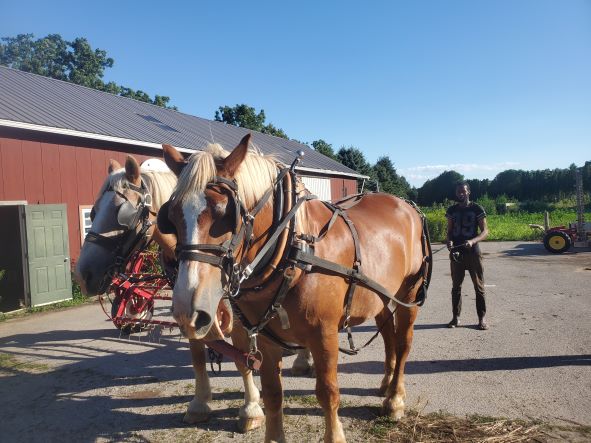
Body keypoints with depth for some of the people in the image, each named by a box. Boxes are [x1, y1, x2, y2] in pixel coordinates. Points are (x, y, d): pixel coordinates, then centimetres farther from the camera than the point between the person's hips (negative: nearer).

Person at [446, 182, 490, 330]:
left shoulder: (477, 209, -3)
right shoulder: (452, 210, 7)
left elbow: (485, 231, -6)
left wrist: (473, 241, -24)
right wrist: (449, 241, -11)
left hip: (473, 252, -3)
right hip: (456, 252, 3)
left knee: (479, 286, 3)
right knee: (456, 286, 9)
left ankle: (481, 319, 12)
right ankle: (456, 317, 18)